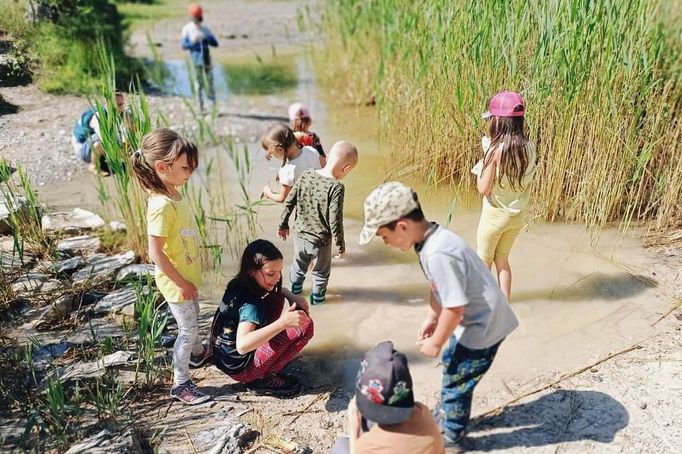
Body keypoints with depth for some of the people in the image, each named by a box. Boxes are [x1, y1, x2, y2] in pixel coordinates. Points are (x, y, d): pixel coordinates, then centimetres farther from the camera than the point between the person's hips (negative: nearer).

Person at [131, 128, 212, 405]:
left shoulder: (175, 195, -3)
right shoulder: (161, 206, -30)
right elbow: (156, 253, -27)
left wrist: (189, 279, 16)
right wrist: (181, 283, -19)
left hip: (189, 275, 8)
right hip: (176, 281, -8)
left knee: (192, 319, 28)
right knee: (187, 329, 4)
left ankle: (197, 352, 52)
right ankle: (180, 384, 21)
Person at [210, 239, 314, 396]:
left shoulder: (238, 284, -2)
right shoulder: (250, 304, -29)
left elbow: (276, 289, 17)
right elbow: (242, 345, -46)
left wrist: (291, 296, -4)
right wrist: (283, 322, -51)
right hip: (240, 368, -9)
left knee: (277, 299, 7)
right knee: (305, 326, -17)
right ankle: (264, 378, -5)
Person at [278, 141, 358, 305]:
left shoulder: (306, 174, -10)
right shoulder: (336, 187, -25)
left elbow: (289, 202, -4)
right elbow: (335, 220, -23)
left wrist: (283, 225, 10)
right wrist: (341, 243, -8)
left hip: (300, 235, 4)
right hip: (321, 241, -4)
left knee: (299, 265, 30)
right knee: (321, 272, 24)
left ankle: (295, 289, 51)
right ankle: (317, 297, 43)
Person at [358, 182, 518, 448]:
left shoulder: (437, 253, -32)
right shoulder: (432, 241, -2)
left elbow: (455, 307, -28)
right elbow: (439, 288, 11)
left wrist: (435, 342, -14)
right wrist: (430, 319, 18)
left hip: (483, 326, -9)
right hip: (475, 319, 10)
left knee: (456, 382, 8)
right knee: (451, 365, 26)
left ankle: (451, 438, 31)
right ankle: (445, 419, 48)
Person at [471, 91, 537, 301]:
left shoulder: (496, 150, -22)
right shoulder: (530, 148, -5)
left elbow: (483, 189, -20)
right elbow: (528, 182, 7)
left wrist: (480, 166, -4)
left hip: (495, 214, -5)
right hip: (518, 215, 6)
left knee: (484, 260, 16)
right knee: (502, 259, 22)